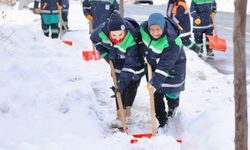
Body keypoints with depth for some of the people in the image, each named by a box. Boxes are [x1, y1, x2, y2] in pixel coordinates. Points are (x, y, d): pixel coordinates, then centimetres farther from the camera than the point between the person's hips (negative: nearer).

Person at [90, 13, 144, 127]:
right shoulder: (102, 30, -33)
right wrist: (105, 54, -10)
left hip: (134, 57, -2)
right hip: (117, 59, 3)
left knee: (132, 83, 8)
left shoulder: (132, 39, -43)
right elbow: (94, 39, -7)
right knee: (119, 85, -2)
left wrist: (123, 82, -43)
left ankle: (128, 107, 31)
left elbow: (130, 64, -40)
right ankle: (120, 112, 5)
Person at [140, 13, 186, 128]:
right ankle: (162, 121, 16)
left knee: (171, 93, 12)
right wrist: (145, 53, 7)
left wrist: (156, 81, -45)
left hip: (173, 68, -4)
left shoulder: (172, 42, -40)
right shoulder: (144, 29, -25)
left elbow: (165, 65, -40)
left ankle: (172, 108, 47)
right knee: (156, 95, 3)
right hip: (154, 65, 4)